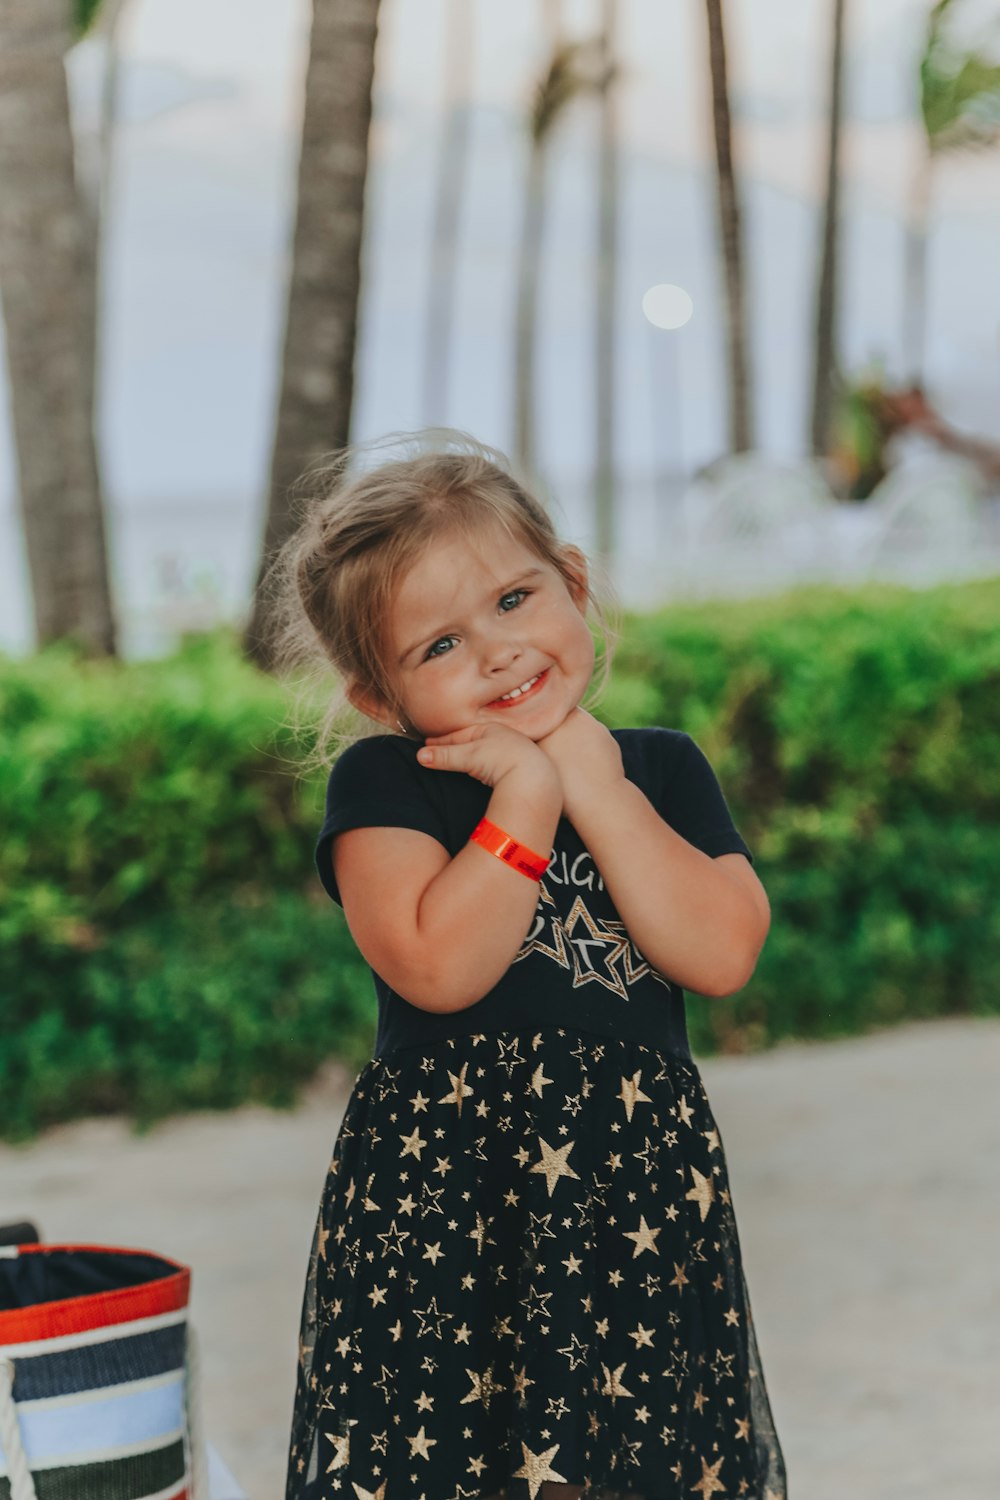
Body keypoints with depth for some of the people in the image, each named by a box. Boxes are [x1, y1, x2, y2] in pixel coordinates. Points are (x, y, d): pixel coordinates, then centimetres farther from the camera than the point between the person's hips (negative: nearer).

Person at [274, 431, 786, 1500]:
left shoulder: (663, 769, 9)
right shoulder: (381, 783, -2)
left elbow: (722, 955, -8)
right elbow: (439, 967, -18)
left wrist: (591, 780, -8)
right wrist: (529, 790, -13)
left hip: (645, 1191, 3)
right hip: (439, 1193, -3)